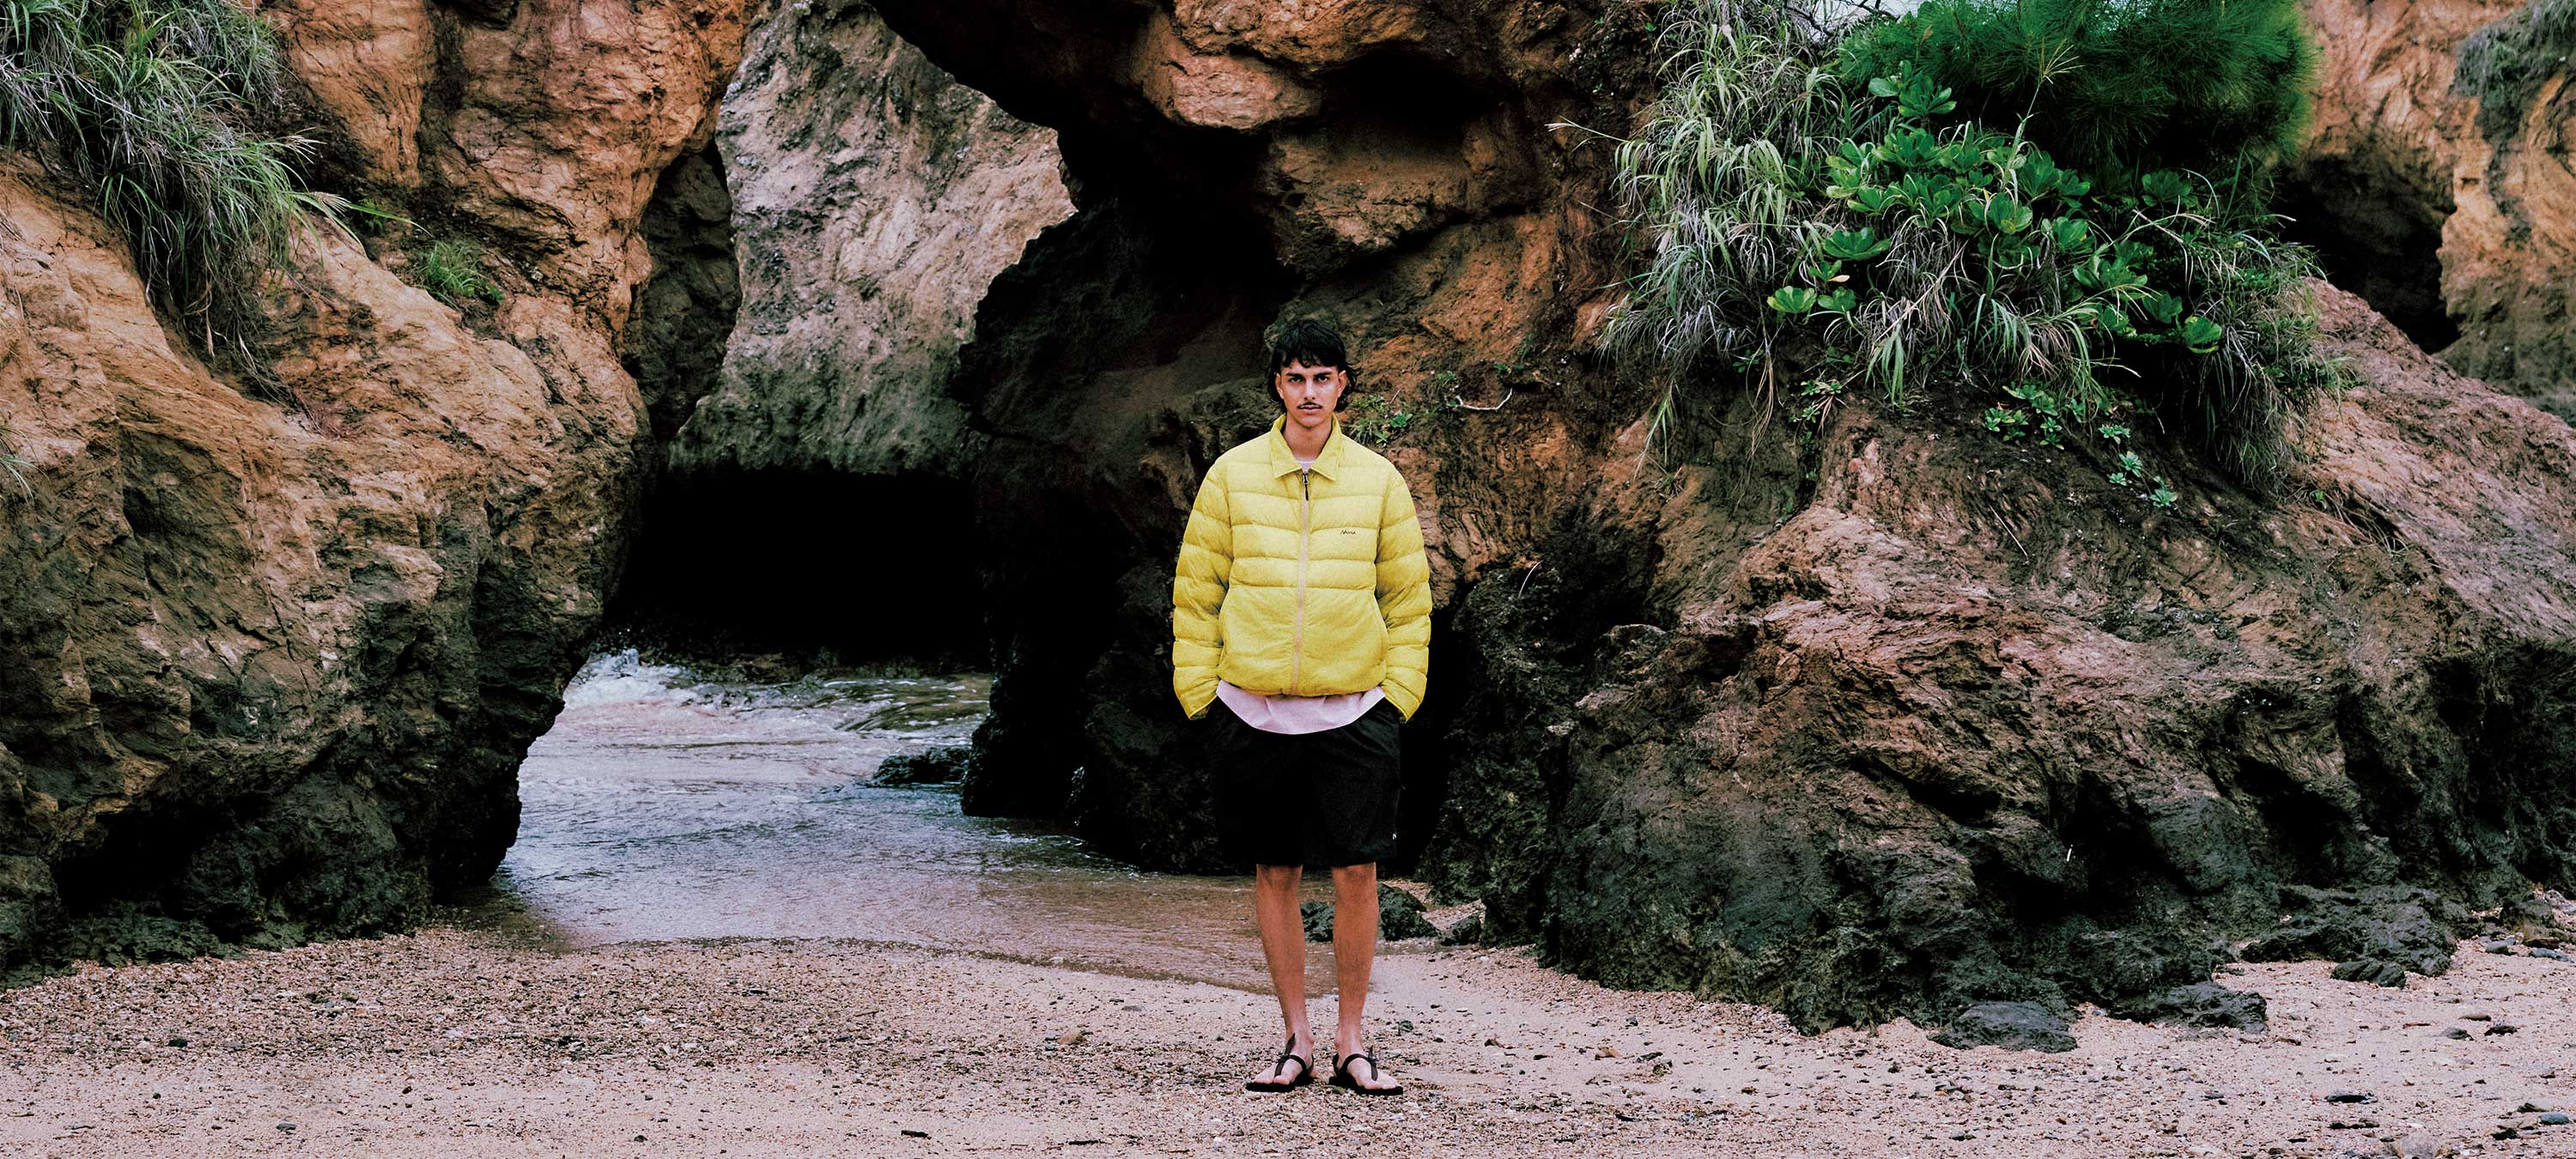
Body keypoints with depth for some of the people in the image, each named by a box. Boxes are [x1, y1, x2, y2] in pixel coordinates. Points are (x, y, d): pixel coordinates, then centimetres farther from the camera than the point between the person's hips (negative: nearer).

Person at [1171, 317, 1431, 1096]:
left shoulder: (1378, 479, 4)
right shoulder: (1232, 474, 3)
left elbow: (1408, 597, 9)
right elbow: (1195, 591, 7)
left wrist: (1399, 696, 2)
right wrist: (1200, 695, 2)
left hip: (1353, 711, 0)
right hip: (1253, 711, 0)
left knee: (1356, 875, -3)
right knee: (1274, 874, 5)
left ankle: (1351, 1045, 8)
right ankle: (1297, 1043, 15)